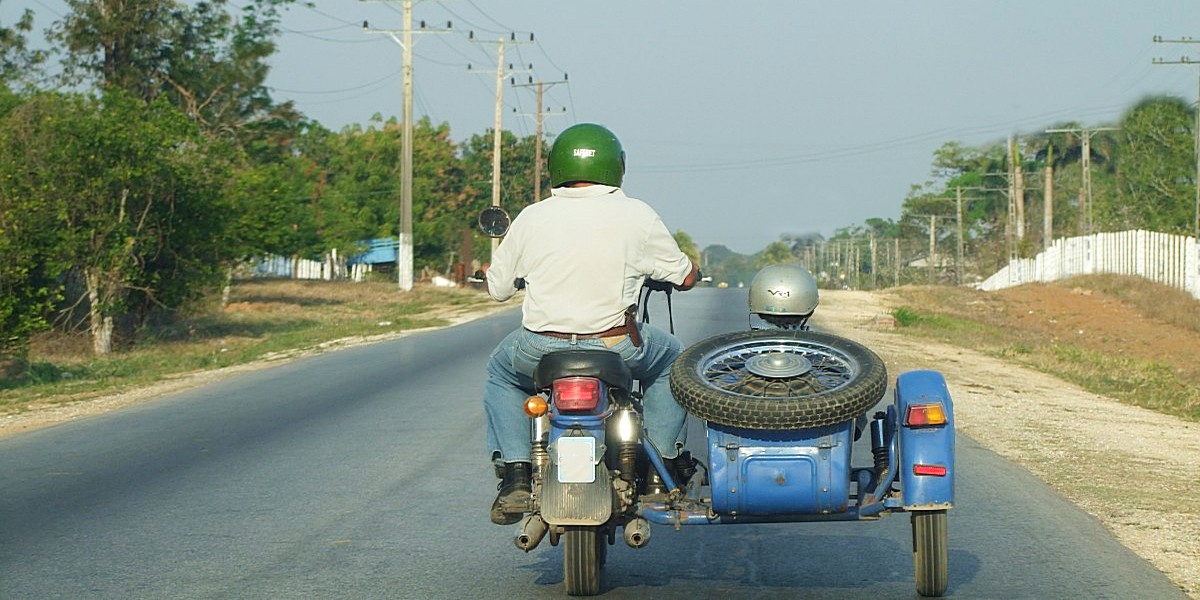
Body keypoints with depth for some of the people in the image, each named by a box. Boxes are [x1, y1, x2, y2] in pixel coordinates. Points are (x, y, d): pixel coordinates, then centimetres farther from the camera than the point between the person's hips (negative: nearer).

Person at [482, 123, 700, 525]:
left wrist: (493, 266, 35)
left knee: (500, 371, 33)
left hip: (540, 350, 1)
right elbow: (686, 277, 8)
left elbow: (498, 288, 10)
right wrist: (688, 269, 33)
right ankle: (664, 465, 28)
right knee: (670, 357, 31)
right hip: (618, 349, -1)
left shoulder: (531, 218, 1)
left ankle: (514, 477, 18)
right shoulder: (637, 216, -2)